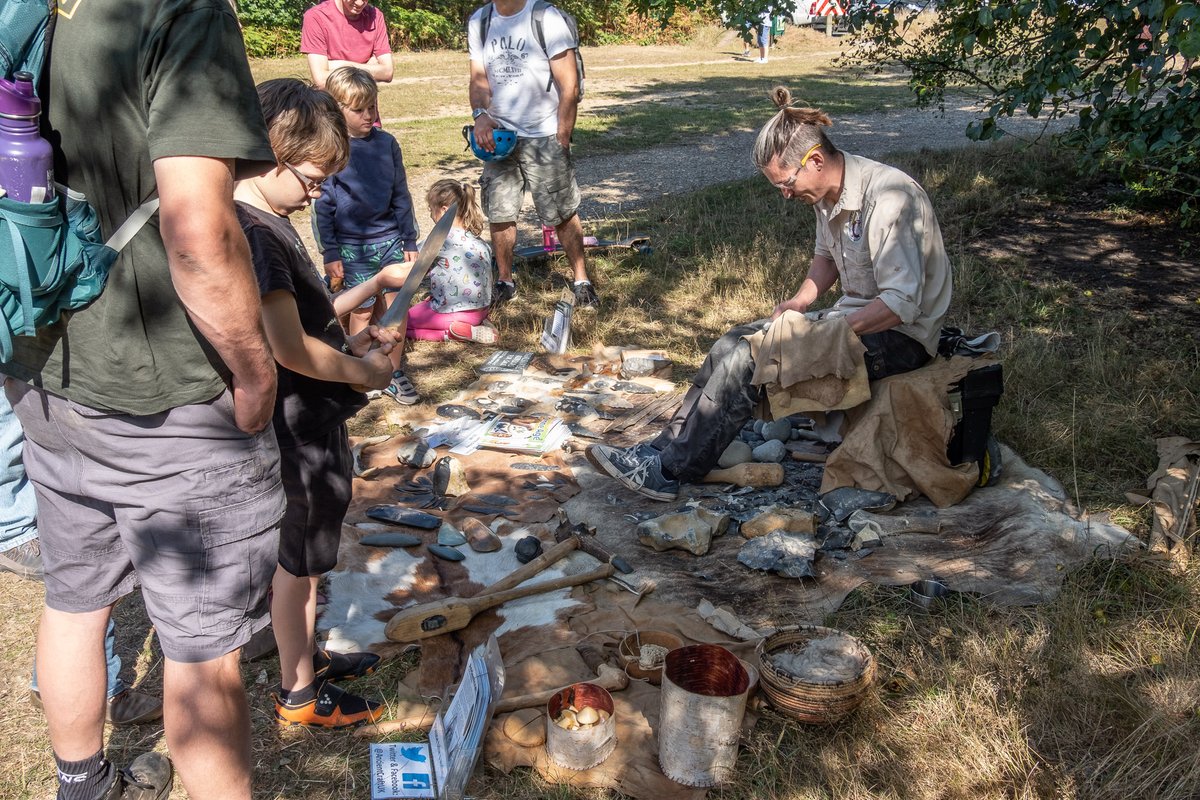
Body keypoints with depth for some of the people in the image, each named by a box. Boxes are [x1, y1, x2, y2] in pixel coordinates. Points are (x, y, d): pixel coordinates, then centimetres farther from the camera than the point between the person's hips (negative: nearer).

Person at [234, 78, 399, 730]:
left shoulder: (267, 222, 8)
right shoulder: (255, 234, -24)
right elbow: (290, 349, -26)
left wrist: (346, 338, 6)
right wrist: (364, 372, -13)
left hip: (311, 420, 10)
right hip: (297, 428, -10)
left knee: (303, 553, 22)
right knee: (298, 558, 6)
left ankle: (306, 658, 41)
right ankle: (299, 694, 24)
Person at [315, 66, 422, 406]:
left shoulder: (387, 143, 2)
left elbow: (401, 196, 9)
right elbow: (323, 206, -5)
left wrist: (410, 241, 9)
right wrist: (330, 254, -6)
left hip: (389, 239, 3)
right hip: (352, 246, -3)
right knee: (362, 311, 7)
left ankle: (394, 373, 20)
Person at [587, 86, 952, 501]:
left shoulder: (888, 198, -24)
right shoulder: (828, 192, 4)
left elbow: (901, 303, -27)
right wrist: (800, 301, 2)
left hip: (899, 338, -9)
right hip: (854, 319, 9)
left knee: (749, 356, -22)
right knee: (735, 342, -6)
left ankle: (670, 470, -15)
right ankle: (667, 449, -7)